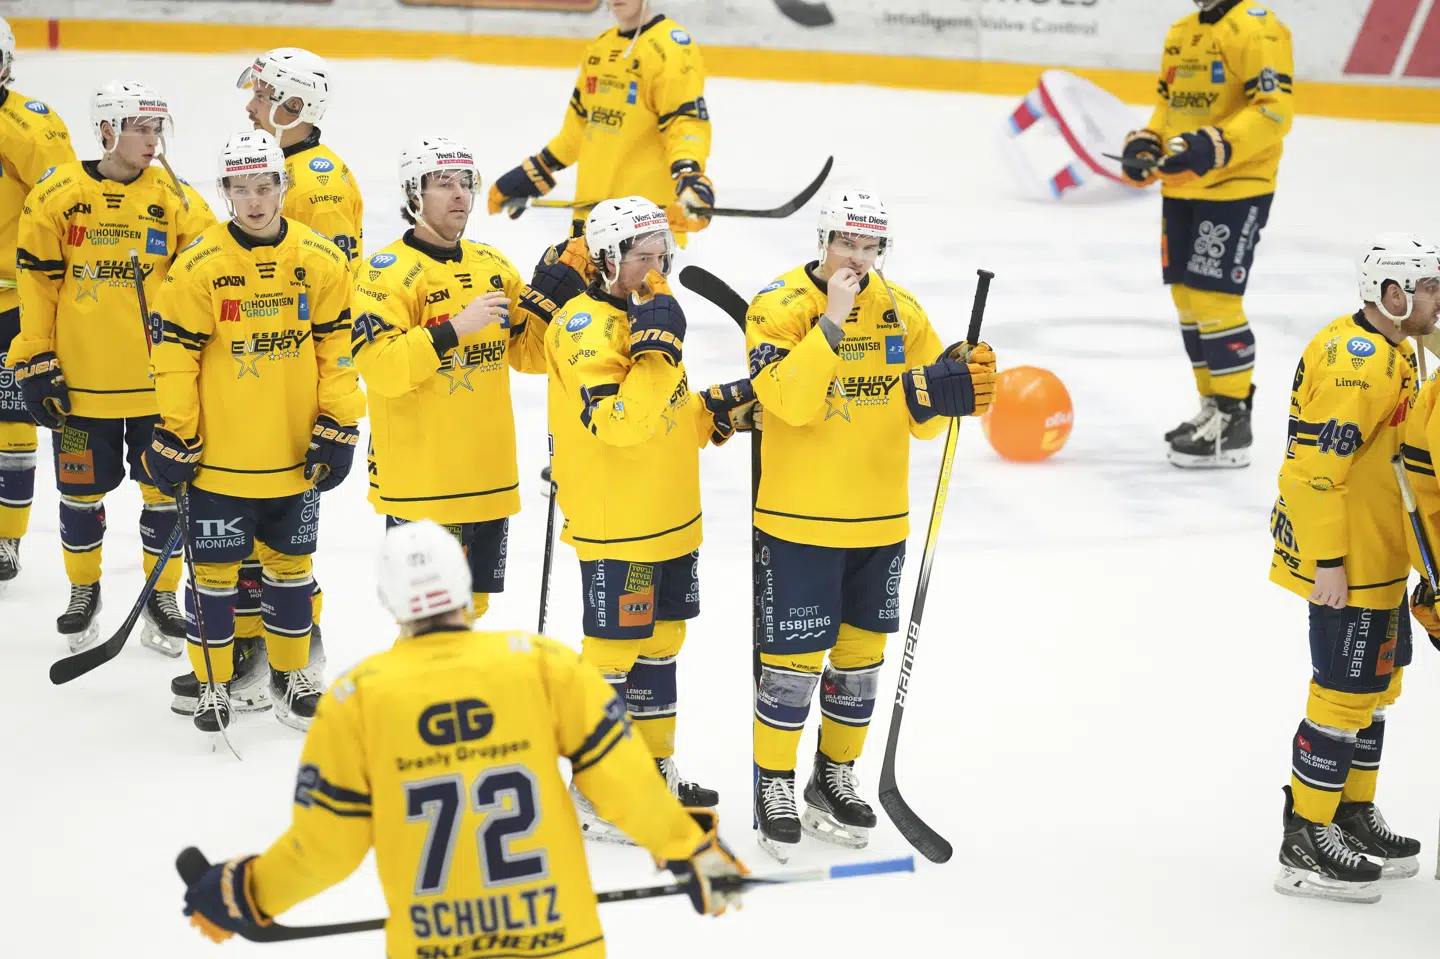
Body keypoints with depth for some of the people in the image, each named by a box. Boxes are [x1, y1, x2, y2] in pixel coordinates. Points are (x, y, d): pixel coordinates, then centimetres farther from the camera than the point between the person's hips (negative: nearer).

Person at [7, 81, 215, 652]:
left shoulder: (175, 199, -1)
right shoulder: (56, 197, -5)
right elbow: (35, 285, -1)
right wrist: (35, 364, -3)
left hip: (159, 383, 1)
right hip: (80, 381, -1)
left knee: (164, 490, 6)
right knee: (82, 490, 10)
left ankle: (161, 598, 23)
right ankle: (83, 592, 30)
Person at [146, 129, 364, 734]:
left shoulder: (321, 261, -3)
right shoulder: (200, 265, -10)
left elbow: (338, 349, 2)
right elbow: (174, 356, -7)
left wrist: (338, 428, -1)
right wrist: (173, 438, -7)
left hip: (296, 455, 2)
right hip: (218, 455, -2)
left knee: (290, 564, 15)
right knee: (215, 569, 5)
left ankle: (289, 674, 32)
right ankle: (212, 683, 20)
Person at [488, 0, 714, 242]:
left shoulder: (671, 47, -10)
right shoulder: (599, 47, 16)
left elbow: (687, 119, -18)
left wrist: (689, 175, -34)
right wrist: (537, 171, 24)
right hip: (592, 205, 9)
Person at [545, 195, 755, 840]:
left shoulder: (647, 313, 12)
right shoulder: (585, 327, -18)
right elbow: (618, 423, -29)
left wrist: (718, 411, 7)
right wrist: (656, 350, -32)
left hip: (670, 520, 9)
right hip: (615, 526, -9)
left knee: (661, 641, 18)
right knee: (613, 651, -3)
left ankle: (653, 769, 32)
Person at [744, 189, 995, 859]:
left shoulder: (901, 311, 5)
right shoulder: (779, 307, -10)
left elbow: (922, 420, 6)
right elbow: (790, 401, -24)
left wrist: (952, 389, -15)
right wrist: (831, 321, -27)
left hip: (880, 519, 5)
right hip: (800, 519, -5)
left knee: (860, 651, 13)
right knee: (794, 656, -1)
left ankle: (835, 778, 29)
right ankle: (774, 785, 15)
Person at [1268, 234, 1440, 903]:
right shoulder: (1356, 363, -22)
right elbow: (1317, 466, -25)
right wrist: (1328, 563, -24)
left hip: (1380, 557, 11)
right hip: (1348, 562, -11)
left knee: (1377, 682, 19)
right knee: (1344, 694, -5)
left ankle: (1353, 815, 33)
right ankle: (1305, 847, 3)